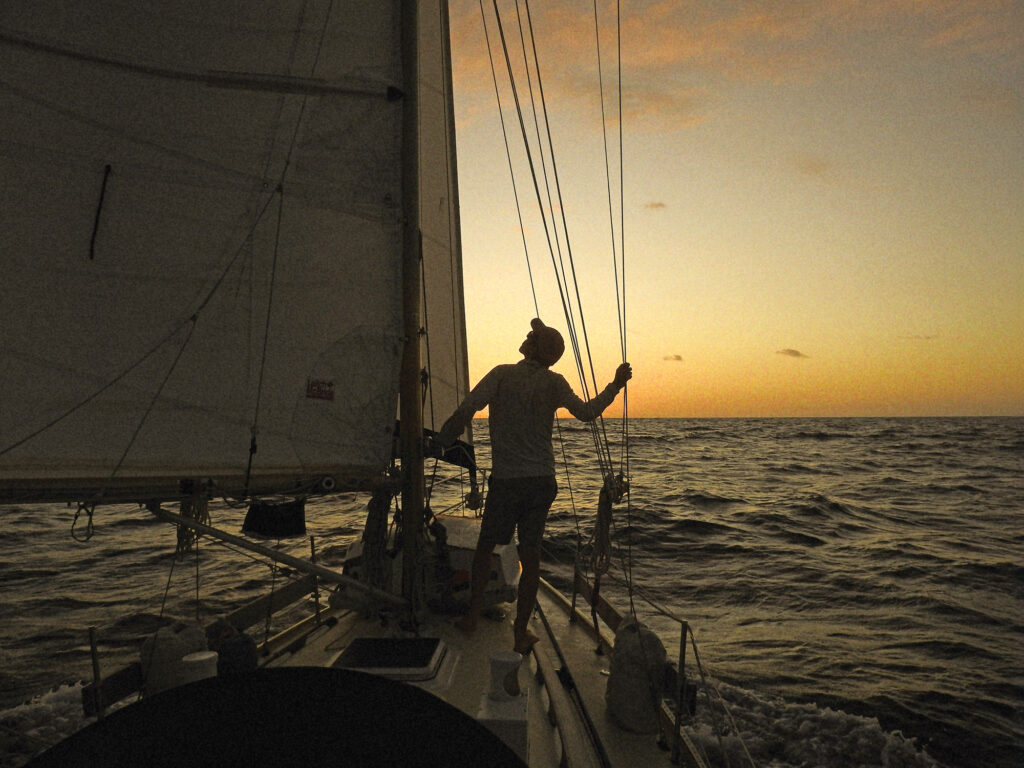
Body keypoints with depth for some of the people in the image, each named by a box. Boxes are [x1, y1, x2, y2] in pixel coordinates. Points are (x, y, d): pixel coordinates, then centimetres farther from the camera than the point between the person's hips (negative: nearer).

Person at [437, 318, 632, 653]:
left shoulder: (502, 375, -7)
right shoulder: (554, 383, -1)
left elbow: (466, 409, -16)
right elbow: (586, 412, 7)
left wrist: (441, 441, -2)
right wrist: (615, 386, 19)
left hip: (505, 480, -2)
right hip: (542, 481, 2)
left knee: (485, 546, 17)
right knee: (530, 555, 8)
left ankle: (472, 616, 25)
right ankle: (521, 632, 15)